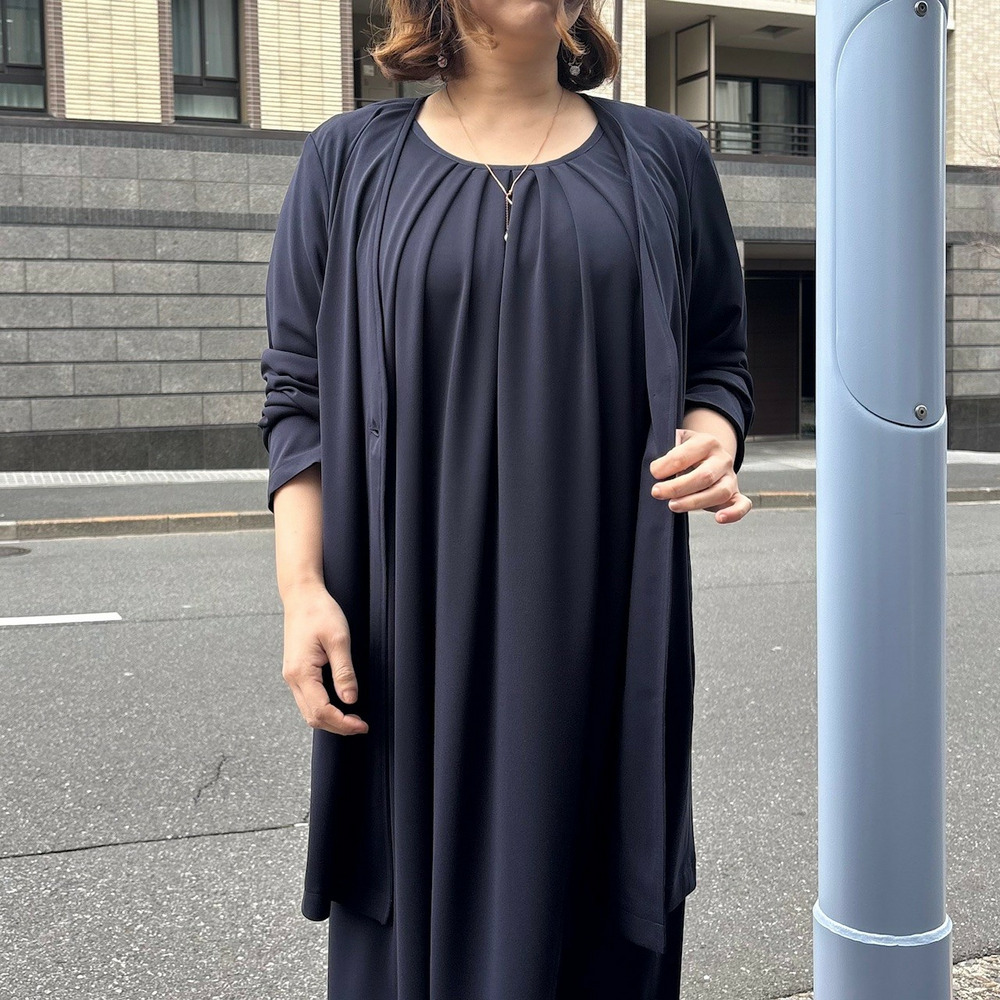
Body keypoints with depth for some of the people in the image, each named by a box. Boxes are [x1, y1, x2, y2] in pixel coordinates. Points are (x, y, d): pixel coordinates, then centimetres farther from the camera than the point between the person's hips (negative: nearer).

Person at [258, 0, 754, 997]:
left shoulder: (661, 159, 10)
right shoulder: (351, 162, 7)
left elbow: (718, 356, 13)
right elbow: (298, 390, 4)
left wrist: (714, 438, -9)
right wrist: (300, 586, -5)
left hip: (605, 623, 1)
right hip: (416, 625, 0)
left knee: (601, 916, 6)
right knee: (416, 911, 5)